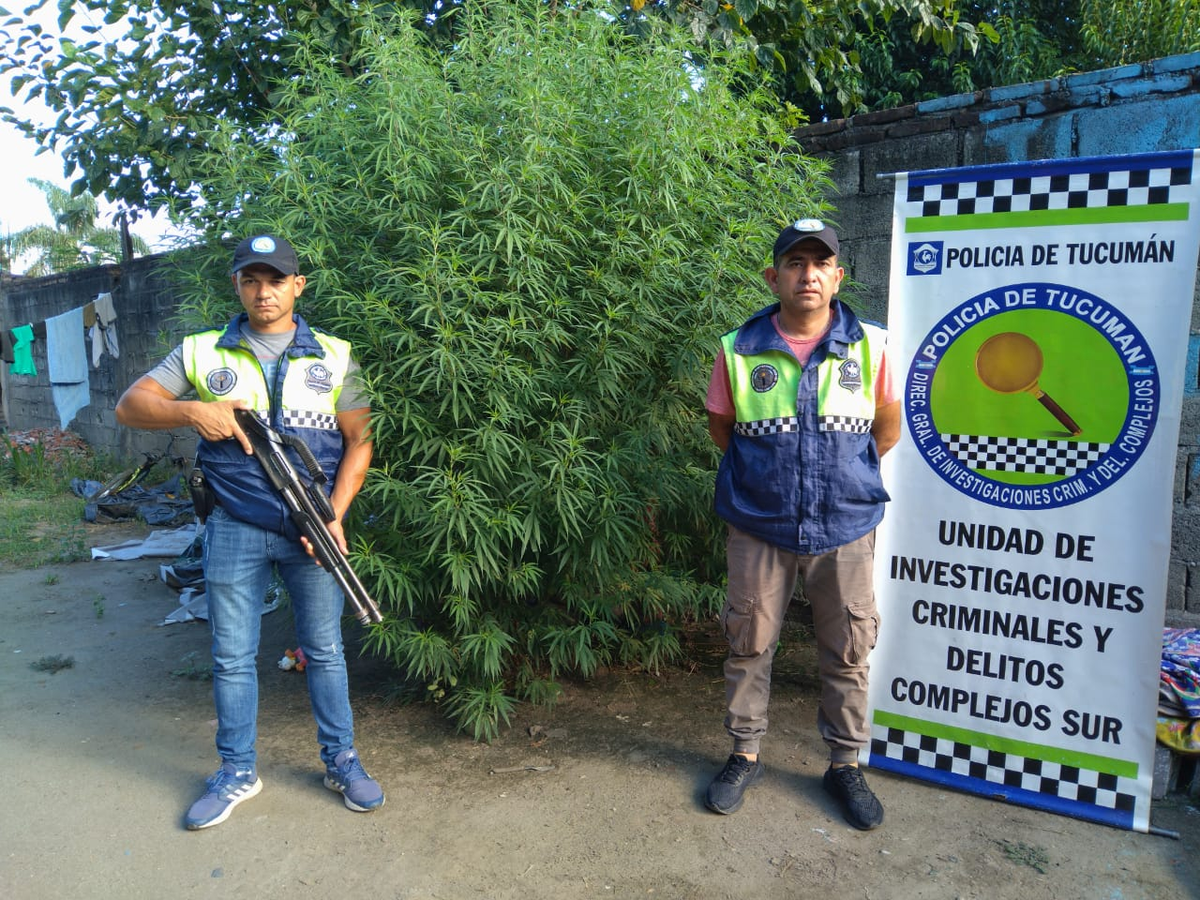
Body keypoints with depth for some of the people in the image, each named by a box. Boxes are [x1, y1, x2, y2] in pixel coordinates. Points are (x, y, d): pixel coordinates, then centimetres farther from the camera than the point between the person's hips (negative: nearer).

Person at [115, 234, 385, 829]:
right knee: (232, 657, 10)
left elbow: (358, 441, 1)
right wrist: (190, 410, -18)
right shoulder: (202, 353, 6)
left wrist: (335, 517, -11)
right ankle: (237, 773, 29)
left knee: (324, 650, 9)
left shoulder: (334, 356, 3)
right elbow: (130, 405, 3)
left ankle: (342, 762, 26)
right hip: (234, 531, 1)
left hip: (309, 528, -1)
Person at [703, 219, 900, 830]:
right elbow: (720, 426, 9)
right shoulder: (738, 350, -4)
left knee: (847, 654, 12)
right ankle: (745, 754, 33)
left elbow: (887, 424, 10)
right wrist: (760, 474, 6)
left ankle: (845, 765, 33)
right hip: (759, 529, 0)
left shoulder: (870, 346, -4)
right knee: (749, 645, 12)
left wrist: (847, 475, 8)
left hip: (845, 530, 0)